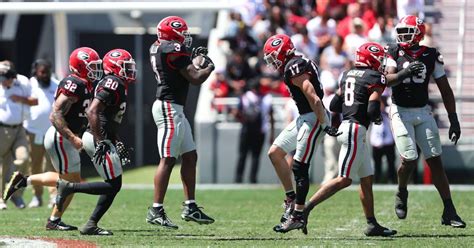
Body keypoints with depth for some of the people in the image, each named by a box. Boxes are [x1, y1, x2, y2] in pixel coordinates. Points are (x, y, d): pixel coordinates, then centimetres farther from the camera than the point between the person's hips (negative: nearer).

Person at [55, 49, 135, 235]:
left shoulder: (117, 85, 18)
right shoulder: (112, 84, -14)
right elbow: (92, 112, -23)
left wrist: (118, 144, 24)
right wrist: (100, 142, -25)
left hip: (104, 140, 10)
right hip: (98, 139, -10)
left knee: (114, 185, 9)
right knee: (113, 185, -9)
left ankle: (91, 226, 9)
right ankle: (69, 187, -5)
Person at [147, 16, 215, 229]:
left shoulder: (158, 48, 12)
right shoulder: (174, 50, -15)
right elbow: (195, 79, -13)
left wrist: (195, 60, 22)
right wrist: (208, 67, 5)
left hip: (174, 110, 10)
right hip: (169, 108, -10)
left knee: (190, 156, 13)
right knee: (167, 160, -10)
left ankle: (190, 207, 15)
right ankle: (156, 211, -12)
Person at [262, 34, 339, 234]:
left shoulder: (295, 70, -18)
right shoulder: (299, 64, 13)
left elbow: (314, 99, -23)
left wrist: (324, 125, -23)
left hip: (313, 119, -11)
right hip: (304, 119, 11)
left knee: (300, 167, -8)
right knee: (275, 153, 12)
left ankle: (298, 216, -3)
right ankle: (291, 199, 17)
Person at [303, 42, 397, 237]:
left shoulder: (347, 74, 15)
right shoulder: (376, 78, -8)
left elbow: (334, 105, 15)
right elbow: (373, 109, -17)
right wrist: (377, 118, 4)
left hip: (346, 126, 9)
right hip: (356, 130, -9)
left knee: (367, 179, 13)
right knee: (344, 179, -10)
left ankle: (372, 224, 15)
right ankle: (306, 208, -16)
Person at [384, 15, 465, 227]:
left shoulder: (431, 56, 0)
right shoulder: (394, 53, -2)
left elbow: (445, 90, 4)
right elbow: (388, 79, -16)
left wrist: (454, 120, 1)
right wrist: (405, 73, -36)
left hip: (423, 112, 2)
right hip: (401, 112, -2)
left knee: (435, 162, -3)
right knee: (409, 160, -14)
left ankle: (449, 212, -2)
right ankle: (401, 194, 18)